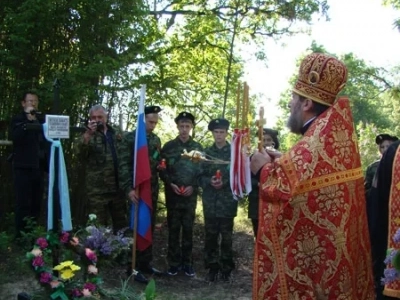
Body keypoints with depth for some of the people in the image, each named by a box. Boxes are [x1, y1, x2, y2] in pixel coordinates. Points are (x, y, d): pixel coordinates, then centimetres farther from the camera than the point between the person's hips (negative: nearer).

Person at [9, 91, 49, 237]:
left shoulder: (42, 120, 17)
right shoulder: (17, 120, 5)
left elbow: (48, 139, 15)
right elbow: (15, 137, -14)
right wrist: (28, 120, -13)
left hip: (38, 167, 4)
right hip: (23, 167, -4)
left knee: (36, 203, 4)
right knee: (23, 203, -7)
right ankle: (21, 236, -3)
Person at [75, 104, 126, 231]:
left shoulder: (116, 133, 11)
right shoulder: (88, 135, 0)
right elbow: (79, 152, -19)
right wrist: (88, 134, -32)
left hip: (118, 186, 4)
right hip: (97, 188, -4)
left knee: (121, 223, 14)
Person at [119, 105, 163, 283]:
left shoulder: (156, 140, 13)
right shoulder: (129, 138, -5)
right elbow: (124, 165, -10)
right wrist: (128, 188, -18)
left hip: (152, 190, 6)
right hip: (137, 189, -5)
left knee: (149, 228, 10)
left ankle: (146, 263, 21)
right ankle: (135, 267, 9)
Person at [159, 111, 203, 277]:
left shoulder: (198, 147, 5)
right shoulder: (168, 146, 2)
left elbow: (202, 170, 4)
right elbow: (161, 169, 3)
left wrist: (193, 186, -8)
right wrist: (171, 184, -10)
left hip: (191, 194, 1)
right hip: (173, 194, 0)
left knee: (188, 228, 6)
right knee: (173, 228, 4)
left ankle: (187, 262, 16)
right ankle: (174, 262, 14)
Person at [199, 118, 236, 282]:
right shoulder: (206, 152, 7)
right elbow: (200, 176, 7)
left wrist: (225, 182, -16)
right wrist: (209, 181, -13)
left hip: (228, 201, -2)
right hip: (210, 202, 2)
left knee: (226, 237, 7)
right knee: (210, 236, 8)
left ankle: (226, 268, 19)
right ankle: (212, 267, 20)